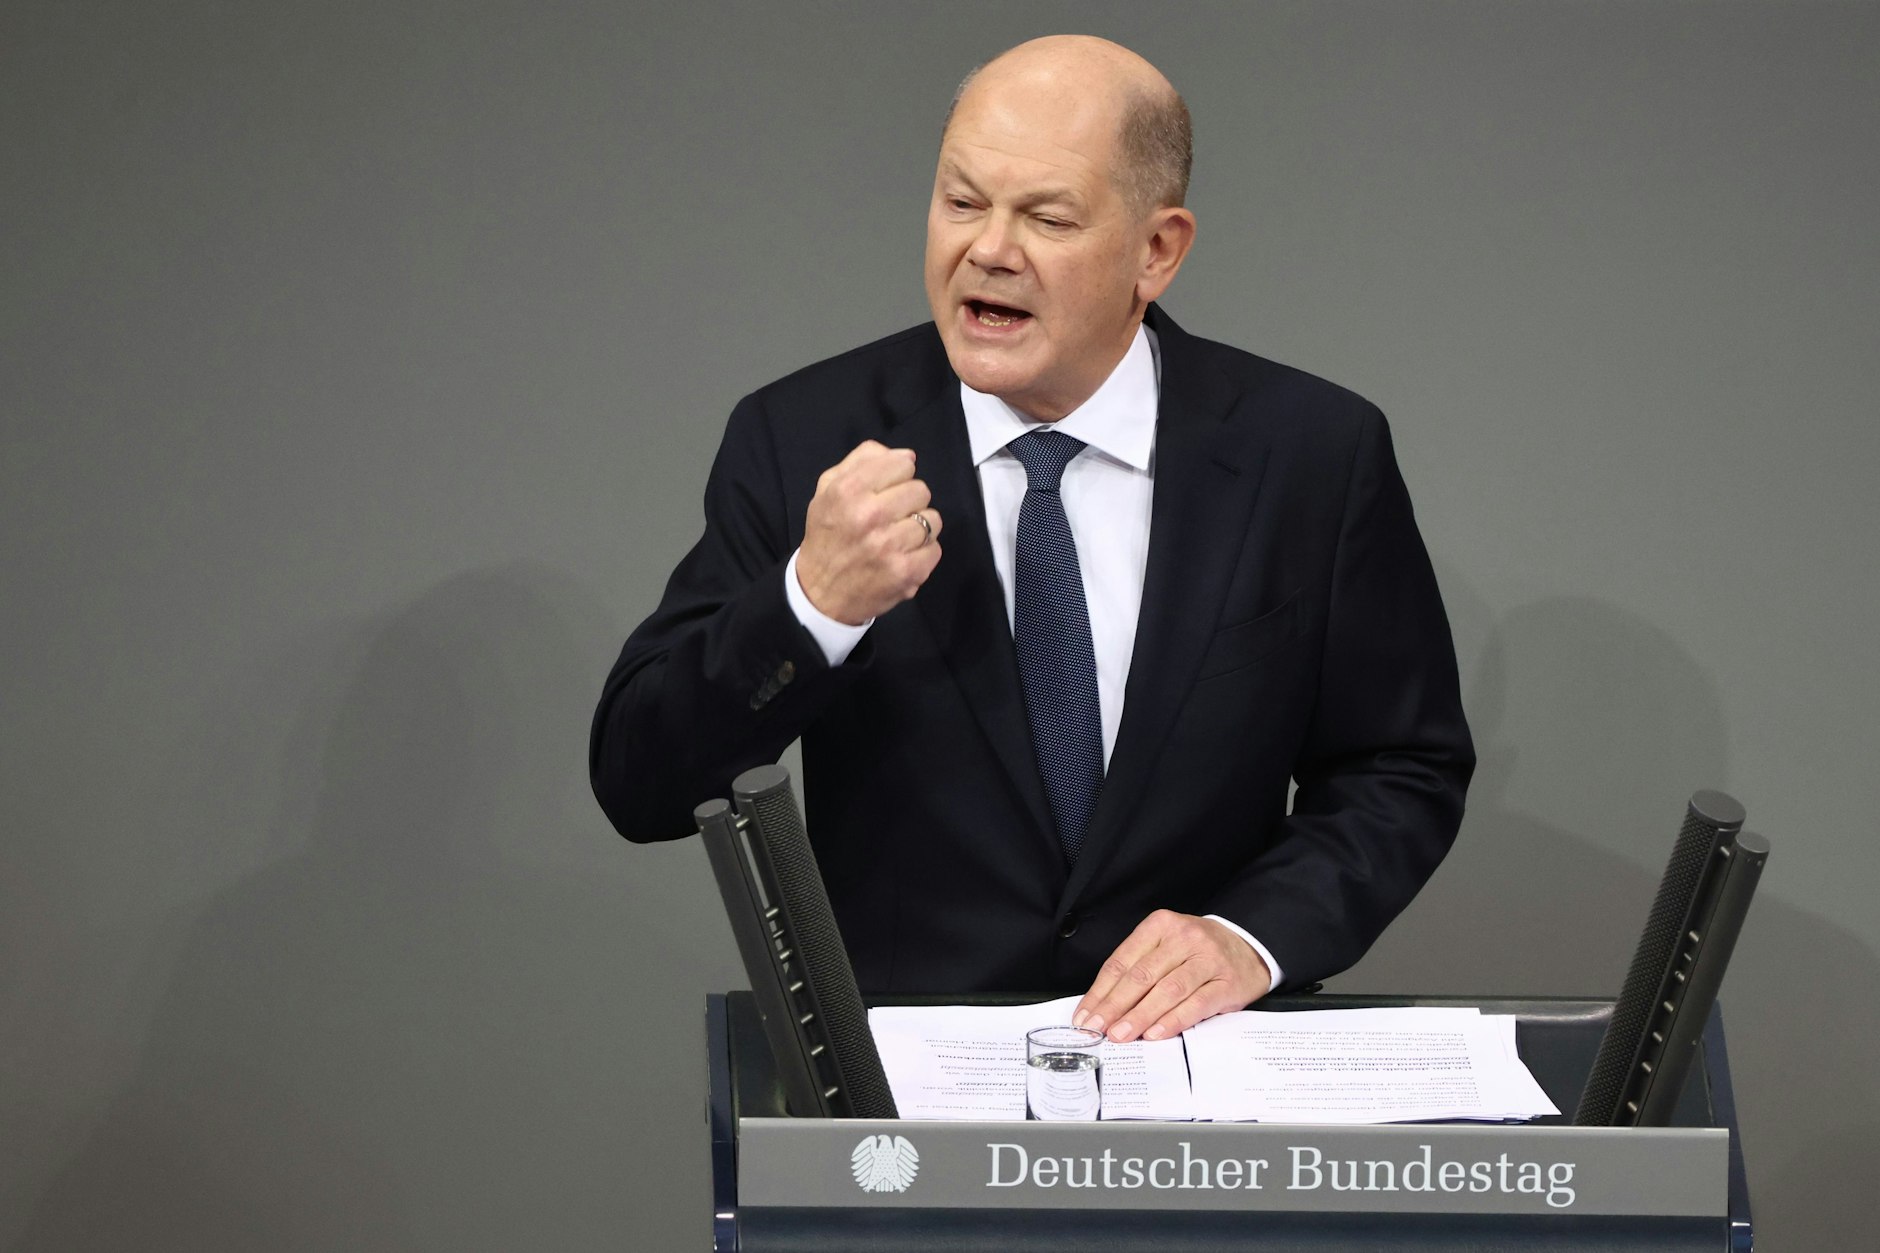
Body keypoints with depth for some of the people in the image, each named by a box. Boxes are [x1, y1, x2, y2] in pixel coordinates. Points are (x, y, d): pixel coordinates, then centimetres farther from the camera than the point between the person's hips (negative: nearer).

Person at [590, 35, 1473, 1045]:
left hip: (1201, 1056, 3)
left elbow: (1406, 772, 9)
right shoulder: (800, 442, 1)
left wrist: (1253, 935, -11)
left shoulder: (1319, 454, 2)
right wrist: (812, 604, -19)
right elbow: (638, 786, -2)